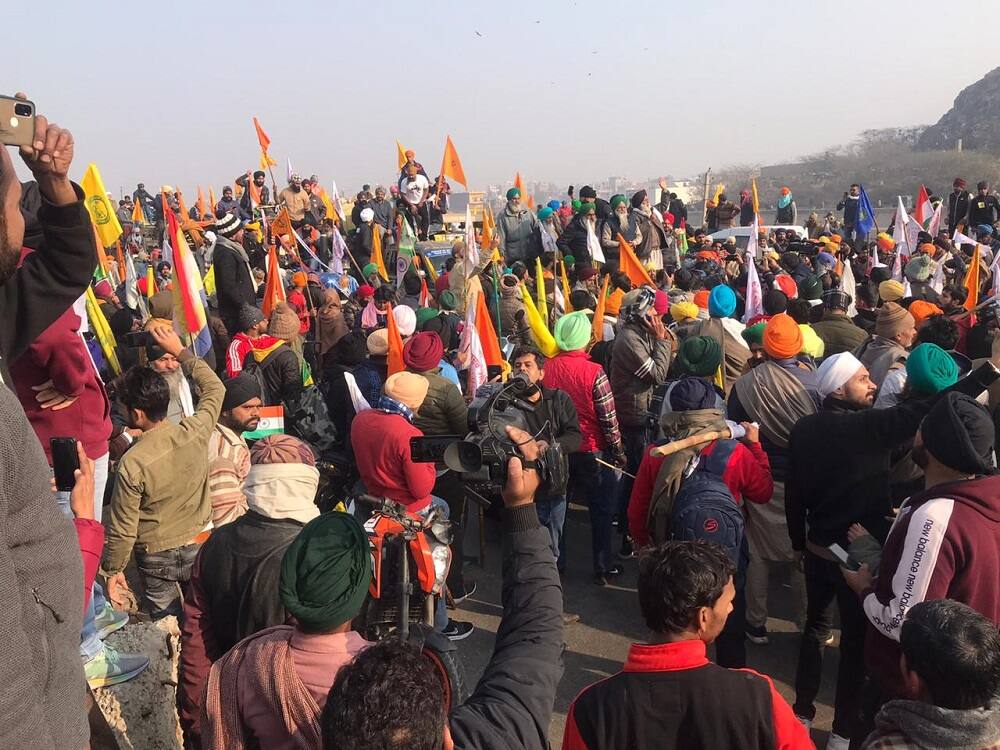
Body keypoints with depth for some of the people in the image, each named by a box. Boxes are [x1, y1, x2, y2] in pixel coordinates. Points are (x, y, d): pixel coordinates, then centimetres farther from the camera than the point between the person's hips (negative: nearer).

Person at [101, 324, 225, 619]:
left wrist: (112, 569, 1)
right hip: (199, 546, 3)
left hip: (156, 557, -3)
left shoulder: (131, 464, -25)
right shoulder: (195, 431, -18)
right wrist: (180, 351, 9)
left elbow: (123, 529, -15)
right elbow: (215, 388, 3)